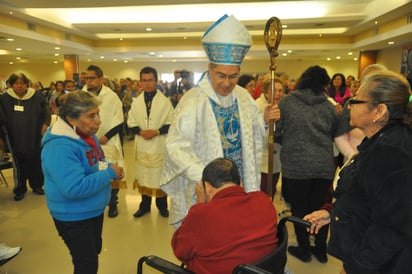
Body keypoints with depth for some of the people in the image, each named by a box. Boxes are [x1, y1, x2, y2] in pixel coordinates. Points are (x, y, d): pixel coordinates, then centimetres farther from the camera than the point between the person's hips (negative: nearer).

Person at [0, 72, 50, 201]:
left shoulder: (37, 97, -1)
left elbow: (46, 113, 7)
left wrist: (45, 124, -9)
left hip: (35, 138, 1)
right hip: (16, 140, 0)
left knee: (36, 164, 11)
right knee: (20, 166, 7)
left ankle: (37, 185, 29)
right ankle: (20, 189, 24)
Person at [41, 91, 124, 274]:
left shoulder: (87, 135, -2)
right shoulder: (59, 147, -30)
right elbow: (75, 188, -37)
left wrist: (111, 167, -7)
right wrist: (110, 173, -28)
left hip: (94, 210, 9)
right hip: (73, 217, -8)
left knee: (94, 251, 27)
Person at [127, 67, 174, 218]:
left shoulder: (165, 101, -4)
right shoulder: (136, 102, 6)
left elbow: (172, 123, -3)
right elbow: (131, 123, 7)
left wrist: (157, 131, -16)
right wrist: (140, 131, -12)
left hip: (160, 145, -3)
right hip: (142, 145, 3)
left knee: (160, 175, 6)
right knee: (143, 176, 11)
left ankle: (162, 206, 24)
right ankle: (144, 205, 28)